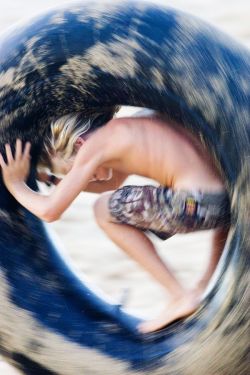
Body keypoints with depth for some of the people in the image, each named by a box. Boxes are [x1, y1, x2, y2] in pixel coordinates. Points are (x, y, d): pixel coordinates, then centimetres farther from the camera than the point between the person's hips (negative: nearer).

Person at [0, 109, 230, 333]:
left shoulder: (95, 143, 3)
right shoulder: (132, 127, 27)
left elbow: (49, 211, 6)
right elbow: (112, 183, 45)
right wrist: (54, 180, 46)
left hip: (195, 205, -8)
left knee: (104, 209, 12)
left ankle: (180, 296, 10)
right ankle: (211, 280, 26)